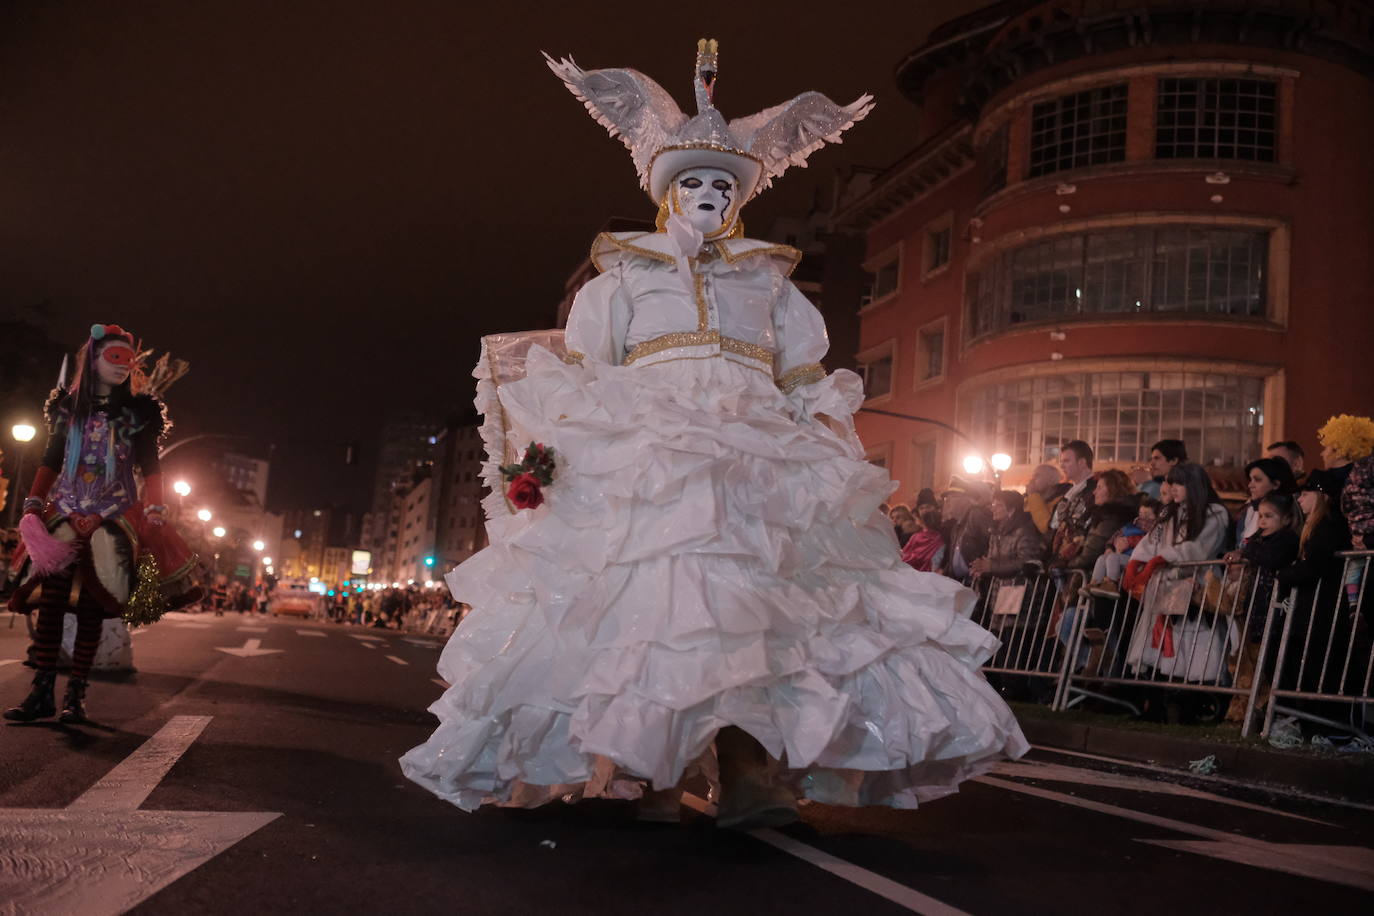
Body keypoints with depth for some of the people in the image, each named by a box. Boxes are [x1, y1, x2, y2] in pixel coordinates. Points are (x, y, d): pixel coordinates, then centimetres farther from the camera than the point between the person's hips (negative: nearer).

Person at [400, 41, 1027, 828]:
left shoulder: (767, 282, 25)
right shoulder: (623, 277, 19)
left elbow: (807, 383, 22)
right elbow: (576, 380, 11)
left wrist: (831, 445, 6)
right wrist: (544, 447, -4)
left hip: (757, 464, 2)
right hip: (644, 456, -2)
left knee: (752, 605, -15)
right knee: (648, 602, -17)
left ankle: (752, 778, -20)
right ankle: (648, 775, -13)